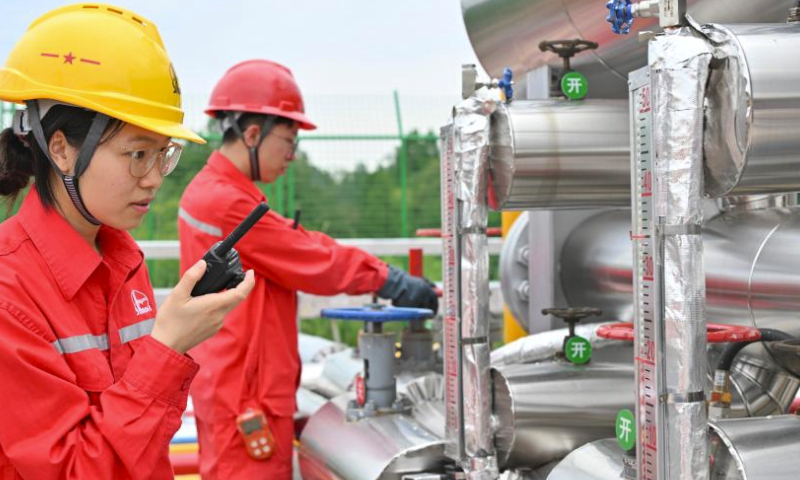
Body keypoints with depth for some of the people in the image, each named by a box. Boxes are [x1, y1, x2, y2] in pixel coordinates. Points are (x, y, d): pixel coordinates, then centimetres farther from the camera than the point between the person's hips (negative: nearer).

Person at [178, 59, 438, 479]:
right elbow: (314, 263, -14)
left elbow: (294, 247, 8)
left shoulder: (210, 192, 13)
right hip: (244, 397, -11)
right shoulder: (227, 203, -19)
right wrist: (390, 281, -4)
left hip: (229, 391, 11)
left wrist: (384, 277, 1)